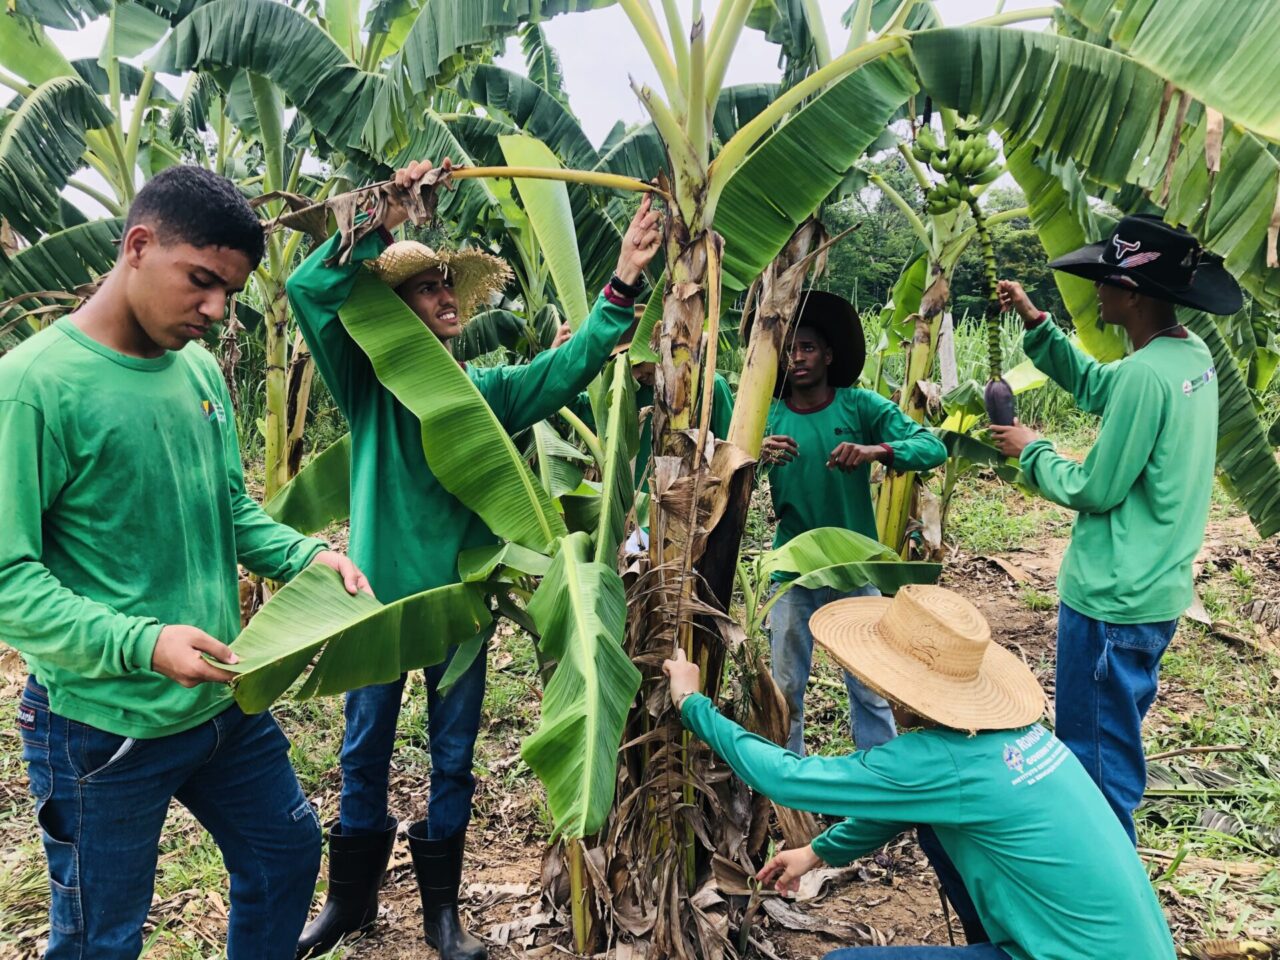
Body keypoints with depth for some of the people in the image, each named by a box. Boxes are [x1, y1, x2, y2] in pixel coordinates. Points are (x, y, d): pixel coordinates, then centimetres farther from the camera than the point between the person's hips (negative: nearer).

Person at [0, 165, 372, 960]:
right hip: (106, 726, -7)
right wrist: (142, 644, -29)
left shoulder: (200, 370, 3)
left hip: (225, 704, 7)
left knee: (288, 854, 23)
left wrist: (307, 555, -6)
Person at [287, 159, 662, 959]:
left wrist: (622, 287, -18)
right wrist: (384, 221, -23)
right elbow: (311, 290, -16)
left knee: (453, 757, 12)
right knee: (366, 752, 14)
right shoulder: (367, 385, -4)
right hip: (380, 594, -1)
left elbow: (571, 363, -7)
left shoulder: (489, 390, 3)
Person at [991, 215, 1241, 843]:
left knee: (1098, 758, 4)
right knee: (1116, 740, 25)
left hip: (1113, 601, -10)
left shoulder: (1145, 374, -24)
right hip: (1159, 590, 10)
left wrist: (1032, 451, -3)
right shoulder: (1193, 355, 5)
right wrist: (1036, 323, 10)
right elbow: (1093, 386, 19)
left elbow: (1095, 490, -19)